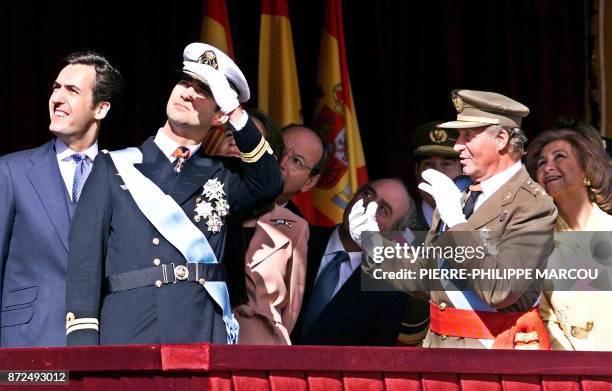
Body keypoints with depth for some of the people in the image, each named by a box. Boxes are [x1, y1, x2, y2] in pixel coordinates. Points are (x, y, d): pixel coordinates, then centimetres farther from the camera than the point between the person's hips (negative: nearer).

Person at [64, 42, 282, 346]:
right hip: (124, 338, -1)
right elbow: (85, 261, 4)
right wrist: (82, 344, -7)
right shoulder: (112, 168, 12)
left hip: (203, 340, 1)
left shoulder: (220, 176, 16)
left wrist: (237, 115, -9)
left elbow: (268, 184, -6)